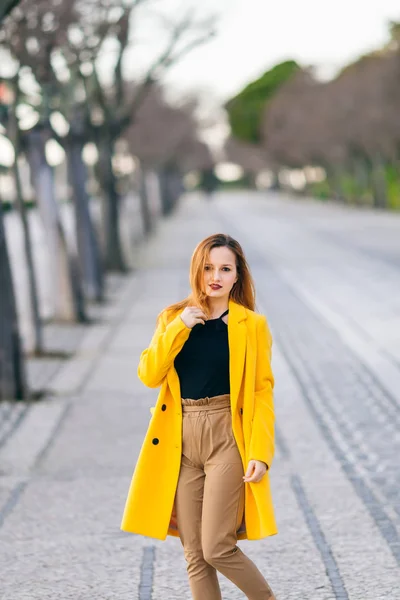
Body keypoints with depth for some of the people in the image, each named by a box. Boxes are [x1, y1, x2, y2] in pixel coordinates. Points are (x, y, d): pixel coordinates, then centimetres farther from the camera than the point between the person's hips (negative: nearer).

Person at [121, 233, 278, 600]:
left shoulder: (252, 324, 0)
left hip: (226, 439, -4)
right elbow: (149, 376, -1)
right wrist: (179, 328, -10)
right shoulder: (174, 319, 10)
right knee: (194, 555, 5)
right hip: (181, 443, 4)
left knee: (217, 548, -8)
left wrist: (260, 453, -11)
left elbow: (263, 392, -3)